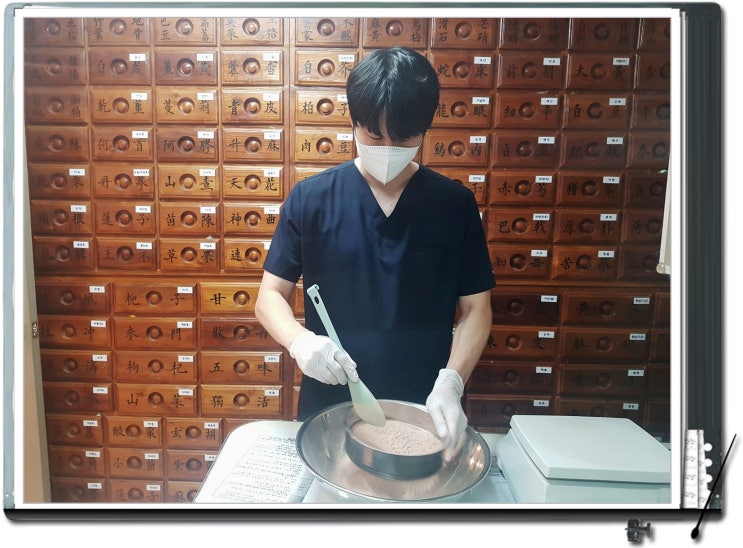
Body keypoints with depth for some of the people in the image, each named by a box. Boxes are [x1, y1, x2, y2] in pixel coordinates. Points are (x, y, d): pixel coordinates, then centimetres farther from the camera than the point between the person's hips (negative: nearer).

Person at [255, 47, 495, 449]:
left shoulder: (456, 204, -5)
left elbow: (476, 309, -2)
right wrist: (300, 340, -23)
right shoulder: (311, 198, -7)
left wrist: (451, 382, -17)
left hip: (424, 410, 1)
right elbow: (270, 295, -3)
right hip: (329, 409, 0)